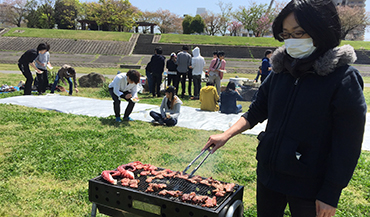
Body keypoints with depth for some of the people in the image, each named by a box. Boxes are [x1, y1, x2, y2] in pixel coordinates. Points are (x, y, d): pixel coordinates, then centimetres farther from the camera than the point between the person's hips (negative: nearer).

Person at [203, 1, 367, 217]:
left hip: (308, 185, -4)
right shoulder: (280, 71, 0)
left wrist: (330, 195, -12)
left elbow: (347, 145, -13)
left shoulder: (344, 78, -14)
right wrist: (226, 135, -2)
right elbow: (256, 112, 10)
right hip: (268, 174, 5)